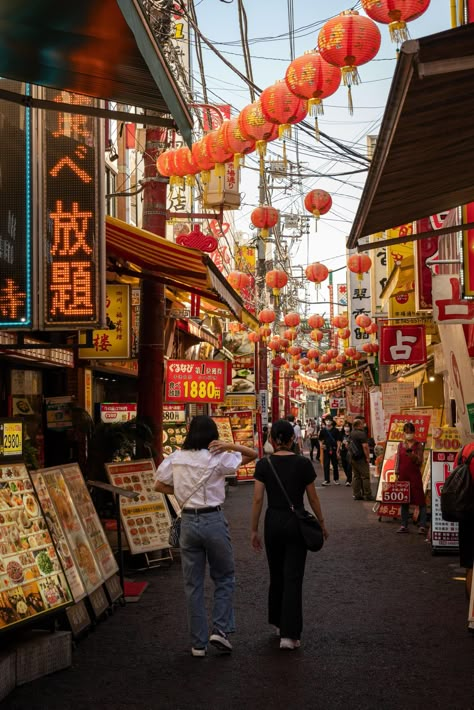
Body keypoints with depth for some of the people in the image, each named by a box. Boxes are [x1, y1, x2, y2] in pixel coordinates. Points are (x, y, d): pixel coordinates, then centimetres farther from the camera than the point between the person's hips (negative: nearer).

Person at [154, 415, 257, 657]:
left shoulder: (175, 458, 1)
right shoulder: (218, 459, -9)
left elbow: (159, 486, 10)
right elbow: (253, 454, -3)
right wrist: (230, 446, -14)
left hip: (188, 521, 3)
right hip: (214, 521, -3)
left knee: (193, 584, 10)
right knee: (224, 578, 16)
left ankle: (198, 643, 14)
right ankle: (220, 630, 3)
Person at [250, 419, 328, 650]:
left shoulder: (263, 464, -5)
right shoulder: (303, 464, -8)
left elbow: (258, 499, -6)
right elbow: (313, 497, -1)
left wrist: (254, 530, 3)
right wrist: (321, 523, 13)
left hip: (273, 522, 2)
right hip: (296, 522, -2)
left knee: (277, 575, 19)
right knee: (293, 577, -1)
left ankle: (279, 622, 32)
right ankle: (289, 634, -7)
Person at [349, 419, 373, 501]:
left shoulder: (351, 434, 12)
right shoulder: (362, 434, -15)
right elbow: (365, 446, -21)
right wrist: (367, 457, -17)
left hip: (352, 457, 8)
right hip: (361, 458, -8)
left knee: (356, 476, 11)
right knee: (365, 476, -3)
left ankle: (357, 495, 11)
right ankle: (367, 495, -3)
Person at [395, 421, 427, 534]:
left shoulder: (418, 445, -1)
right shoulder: (401, 445, 10)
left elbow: (419, 461, -7)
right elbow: (397, 460, 10)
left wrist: (412, 454, -23)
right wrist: (396, 474, 4)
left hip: (415, 475, -4)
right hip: (403, 475, 4)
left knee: (420, 499, -6)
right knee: (404, 500, 9)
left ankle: (422, 526, -5)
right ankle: (404, 525, 16)